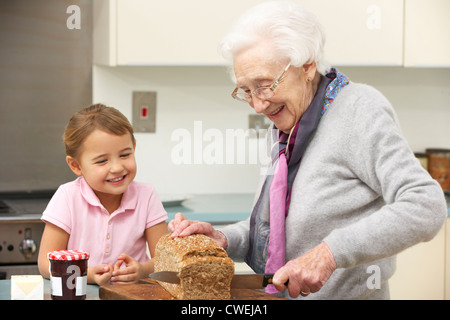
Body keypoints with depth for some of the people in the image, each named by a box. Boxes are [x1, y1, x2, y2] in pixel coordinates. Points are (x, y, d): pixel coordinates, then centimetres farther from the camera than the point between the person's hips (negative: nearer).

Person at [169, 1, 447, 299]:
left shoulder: (359, 109, -13)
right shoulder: (282, 129, 10)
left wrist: (330, 253, -26)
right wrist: (224, 239, -3)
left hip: (344, 294, -5)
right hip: (277, 293, 5)